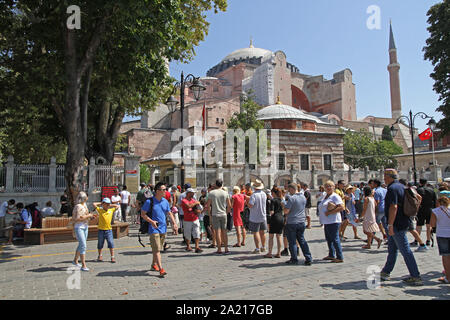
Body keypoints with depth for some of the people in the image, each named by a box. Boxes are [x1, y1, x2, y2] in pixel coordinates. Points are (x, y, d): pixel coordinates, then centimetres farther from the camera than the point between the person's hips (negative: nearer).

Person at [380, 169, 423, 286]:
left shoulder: (392, 188, -17)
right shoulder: (402, 186, 13)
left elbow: (393, 207, -26)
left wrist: (390, 225, -25)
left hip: (397, 224, -10)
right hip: (403, 222, 10)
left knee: (405, 251, -5)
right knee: (392, 249, 16)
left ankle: (416, 277, 0)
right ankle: (386, 273, 26)